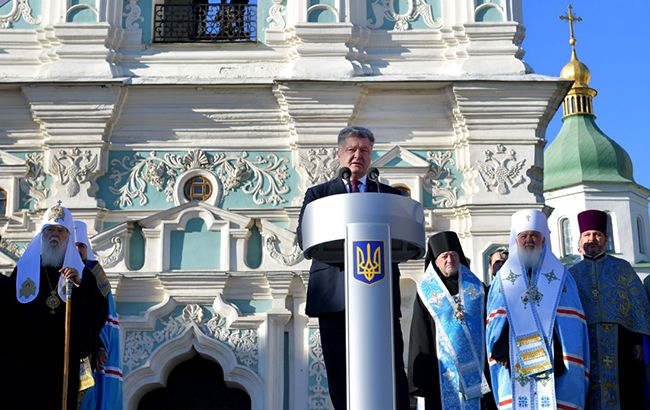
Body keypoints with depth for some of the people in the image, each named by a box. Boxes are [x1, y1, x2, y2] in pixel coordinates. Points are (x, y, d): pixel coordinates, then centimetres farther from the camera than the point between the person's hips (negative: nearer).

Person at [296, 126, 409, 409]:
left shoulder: (391, 195, 19)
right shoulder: (318, 194, 17)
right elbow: (303, 238, 2)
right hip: (334, 293, 0)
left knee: (391, 370, -7)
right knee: (340, 373, -1)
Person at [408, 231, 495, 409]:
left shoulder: (477, 288, 11)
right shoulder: (426, 293, 5)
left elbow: (489, 329, 11)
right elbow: (420, 338, 2)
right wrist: (421, 378, -4)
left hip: (476, 369, 2)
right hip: (443, 372, -2)